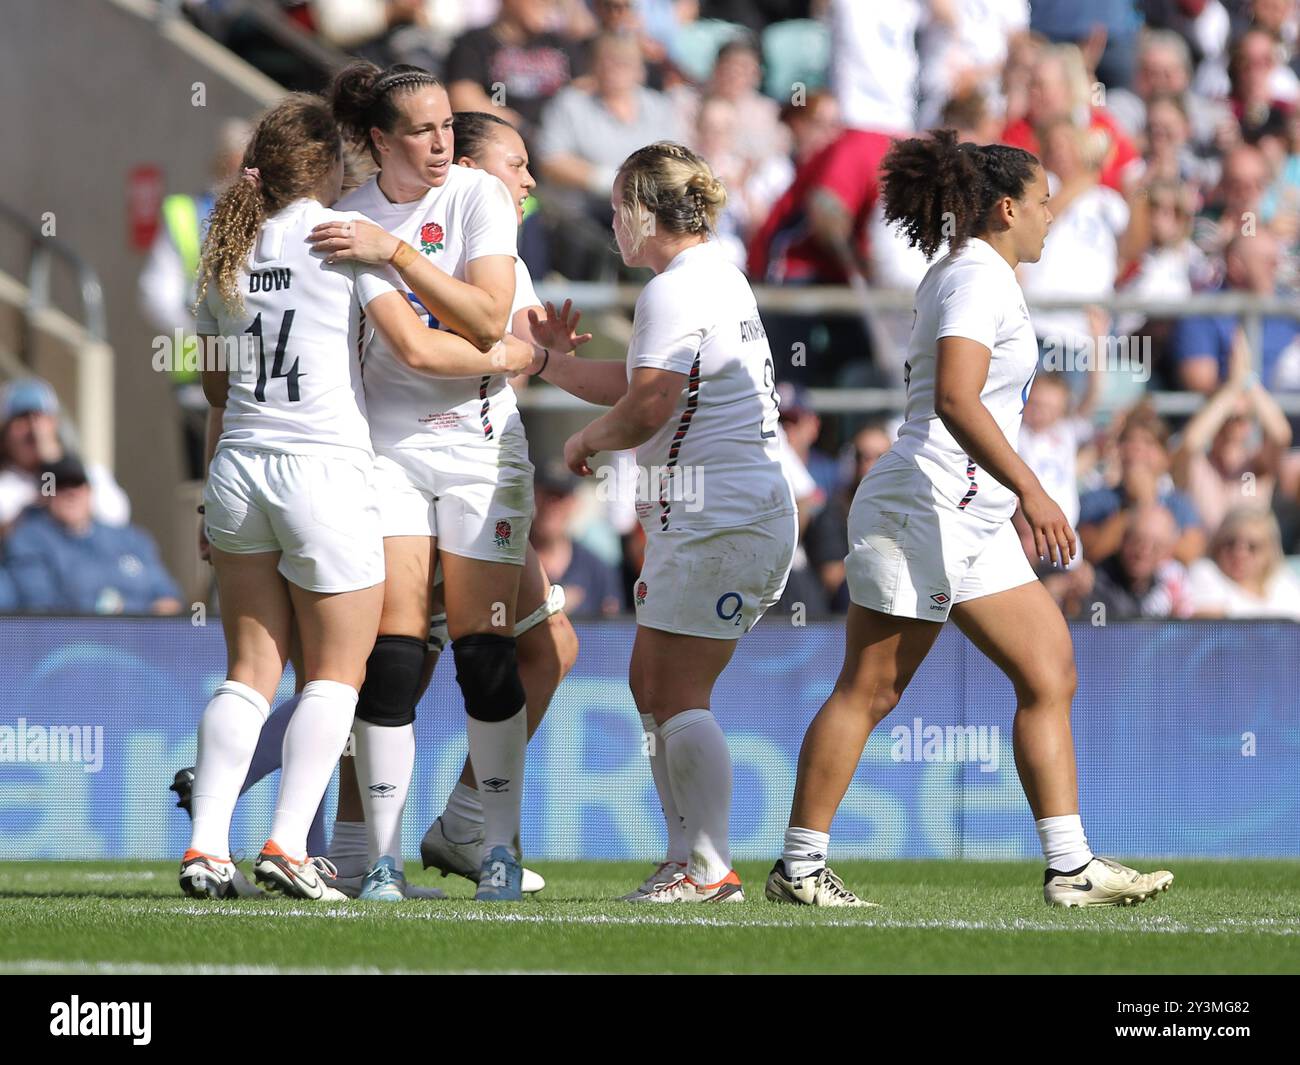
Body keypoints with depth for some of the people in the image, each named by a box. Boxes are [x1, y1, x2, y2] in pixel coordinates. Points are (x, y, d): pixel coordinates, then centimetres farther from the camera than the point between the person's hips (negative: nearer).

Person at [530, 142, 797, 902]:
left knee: (679, 695, -9)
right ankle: (687, 856, 14)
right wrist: (549, 360, 27)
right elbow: (635, 385, 25)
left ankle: (711, 870, -9)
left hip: (718, 519, -10)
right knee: (651, 685, 13)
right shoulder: (721, 279, 19)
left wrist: (587, 441, -1)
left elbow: (645, 410, -20)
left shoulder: (675, 291, -12)